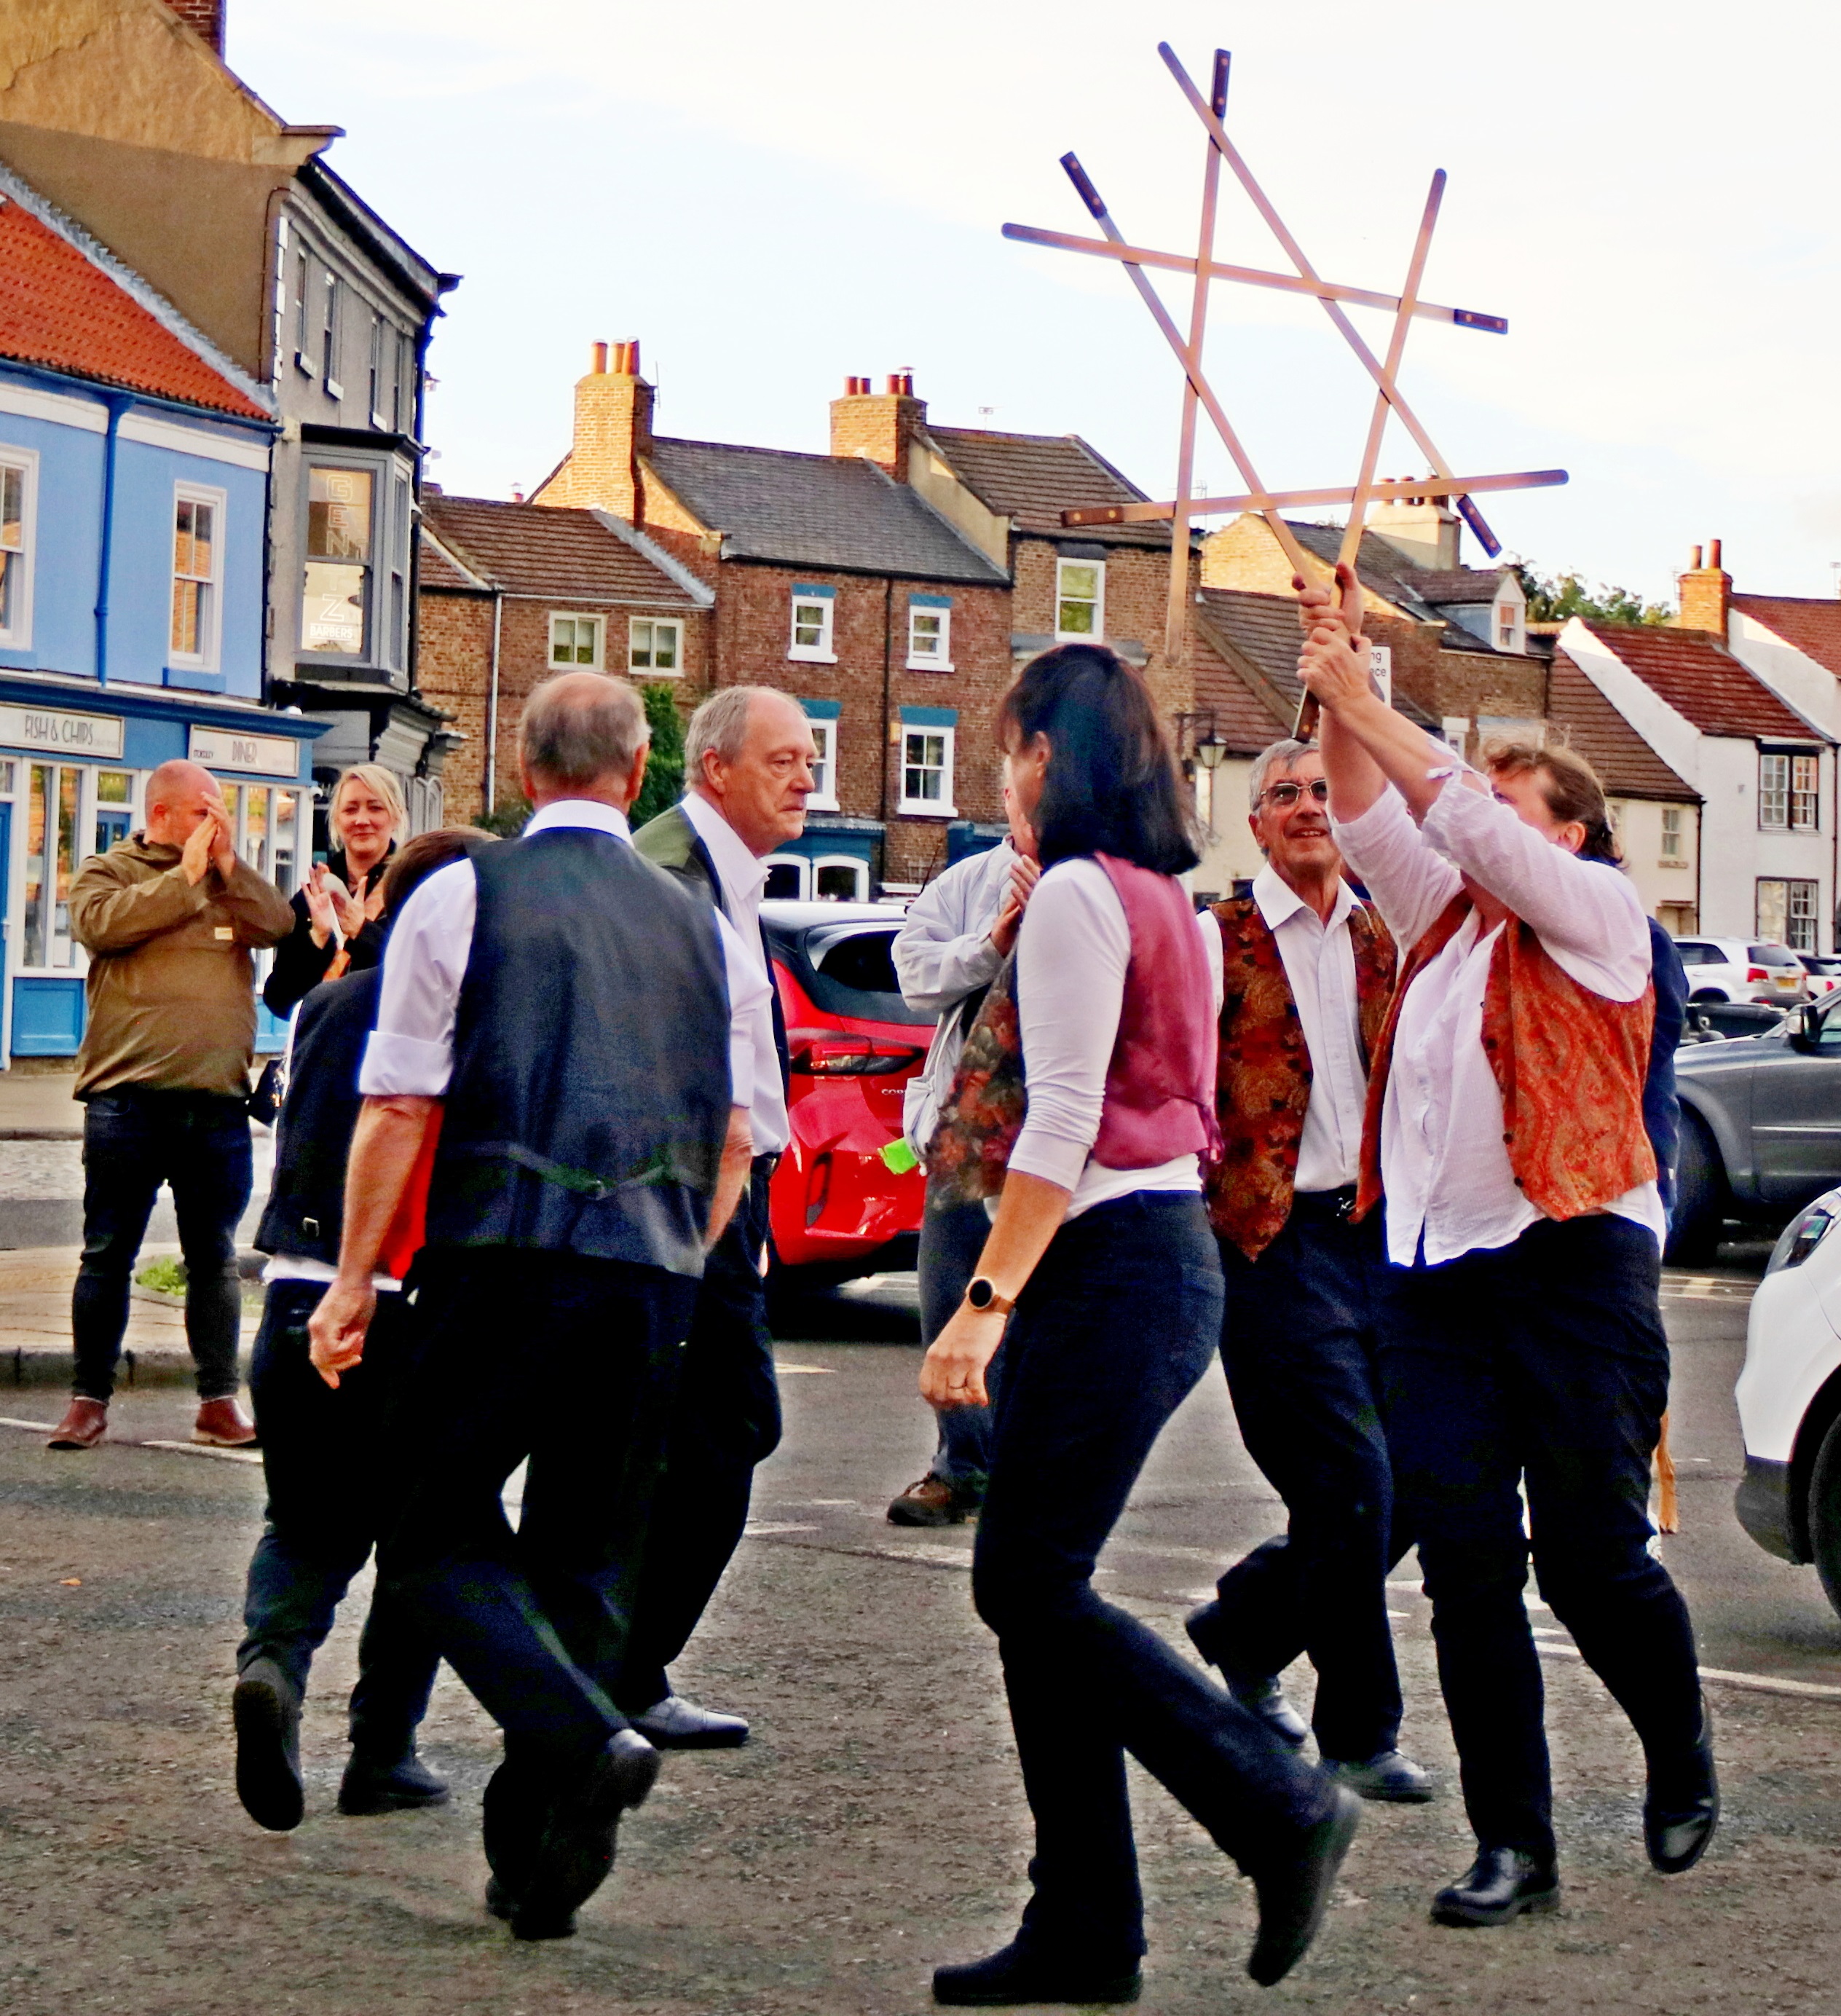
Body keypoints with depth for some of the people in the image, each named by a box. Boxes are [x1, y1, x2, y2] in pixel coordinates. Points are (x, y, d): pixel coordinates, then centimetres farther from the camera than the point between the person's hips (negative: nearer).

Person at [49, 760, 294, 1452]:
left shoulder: (233, 881, 16)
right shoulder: (107, 872, 7)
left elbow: (277, 925, 0)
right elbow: (102, 925, -13)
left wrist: (227, 863, -5)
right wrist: (184, 875, -8)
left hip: (217, 1099, 3)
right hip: (128, 1094, -3)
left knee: (214, 1256, 7)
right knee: (108, 1253, 1)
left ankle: (219, 1401, 12)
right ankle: (89, 1399, 9)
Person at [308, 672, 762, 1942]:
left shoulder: (463, 897, 1)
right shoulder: (707, 928, 12)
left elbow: (401, 1106, -3)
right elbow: (734, 1143, 14)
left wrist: (356, 1275, 3)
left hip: (502, 1262, -4)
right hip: (655, 1272, 4)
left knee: (440, 1535, 6)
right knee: (592, 1562, 12)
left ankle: (587, 1739, -18)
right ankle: (546, 1869, 13)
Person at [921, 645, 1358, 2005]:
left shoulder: (1076, 893, -11)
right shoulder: (1169, 899, 17)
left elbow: (1062, 1120, -18)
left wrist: (987, 1302, -19)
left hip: (1110, 1265, -10)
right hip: (1172, 1248, 10)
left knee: (1030, 1586, -5)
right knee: (1038, 1590, 9)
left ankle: (1286, 1811, 0)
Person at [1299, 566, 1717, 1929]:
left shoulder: (1598, 909, 2)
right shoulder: (1446, 913, 20)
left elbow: (1468, 819, -10)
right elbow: (1375, 817, 10)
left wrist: (1364, 700, -10)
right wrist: (1339, 682, 0)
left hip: (1571, 1260, -6)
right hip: (1435, 1267, 6)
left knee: (1592, 1553, -1)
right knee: (1465, 1560, -2)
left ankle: (1682, 1753, 27)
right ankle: (1515, 1842, 3)